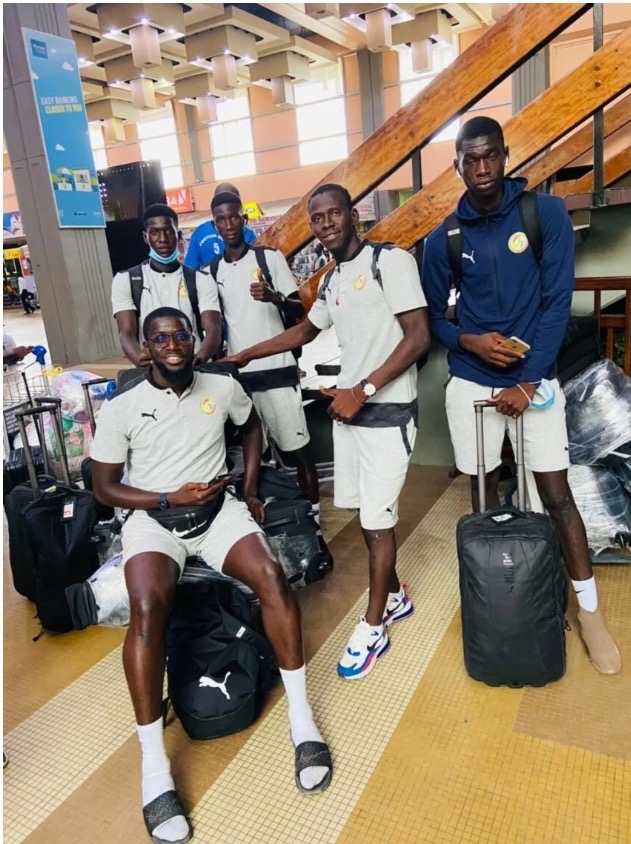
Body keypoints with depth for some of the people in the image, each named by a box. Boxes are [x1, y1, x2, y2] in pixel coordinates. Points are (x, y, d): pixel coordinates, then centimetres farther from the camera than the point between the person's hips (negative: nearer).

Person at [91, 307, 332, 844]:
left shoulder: (224, 388, 3)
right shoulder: (121, 408, -4)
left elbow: (252, 426, 23)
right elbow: (105, 488, 1)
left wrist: (250, 491, 13)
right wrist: (170, 498, -13)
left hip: (218, 510, 2)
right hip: (153, 518, -1)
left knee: (272, 576, -26)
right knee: (147, 607, -31)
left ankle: (301, 717, -11)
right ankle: (154, 767, -18)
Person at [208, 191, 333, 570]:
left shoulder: (271, 258, 1)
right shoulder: (213, 271, 11)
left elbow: (300, 311, -4)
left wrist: (275, 297, -23)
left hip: (277, 370, -4)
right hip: (238, 375, 4)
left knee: (299, 452, -1)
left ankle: (314, 529, 8)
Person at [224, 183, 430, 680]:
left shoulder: (392, 262, -9)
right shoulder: (332, 282, 14)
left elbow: (419, 337, -15)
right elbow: (306, 331, 29)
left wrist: (363, 390, -19)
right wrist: (245, 357, 29)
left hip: (387, 412, -7)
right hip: (348, 408, 8)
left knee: (377, 520, -1)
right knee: (364, 512, 13)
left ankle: (373, 629, 15)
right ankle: (395, 597, 34)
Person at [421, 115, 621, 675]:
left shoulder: (546, 214, -4)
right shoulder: (444, 239, 1)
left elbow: (558, 302, -7)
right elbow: (432, 315, 7)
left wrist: (528, 380, -12)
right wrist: (467, 341, -14)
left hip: (534, 379, -1)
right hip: (470, 382, 2)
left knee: (557, 494, 1)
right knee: (484, 492, 11)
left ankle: (589, 608, 18)